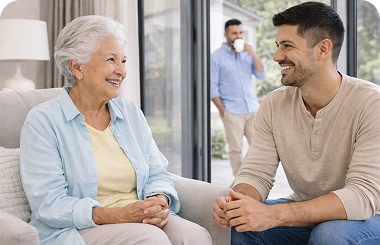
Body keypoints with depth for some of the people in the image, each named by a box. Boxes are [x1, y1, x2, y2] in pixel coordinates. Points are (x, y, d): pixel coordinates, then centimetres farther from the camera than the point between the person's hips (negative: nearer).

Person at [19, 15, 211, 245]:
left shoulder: (132, 113, 12)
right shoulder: (43, 121, -5)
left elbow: (157, 174, 11)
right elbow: (49, 203, -13)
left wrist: (160, 202, -13)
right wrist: (113, 215, -25)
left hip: (144, 222, 6)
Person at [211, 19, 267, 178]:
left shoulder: (247, 54, 11)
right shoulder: (216, 57, -1)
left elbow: (262, 75, 5)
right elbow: (212, 87, -4)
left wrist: (253, 54, -7)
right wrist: (223, 111, -9)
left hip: (253, 110, 4)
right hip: (232, 112, -4)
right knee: (236, 149, 0)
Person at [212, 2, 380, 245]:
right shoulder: (273, 105, -6)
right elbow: (257, 174, -8)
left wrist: (274, 215, -39)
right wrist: (239, 202, -32)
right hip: (305, 215, 4)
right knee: (238, 223, -20)